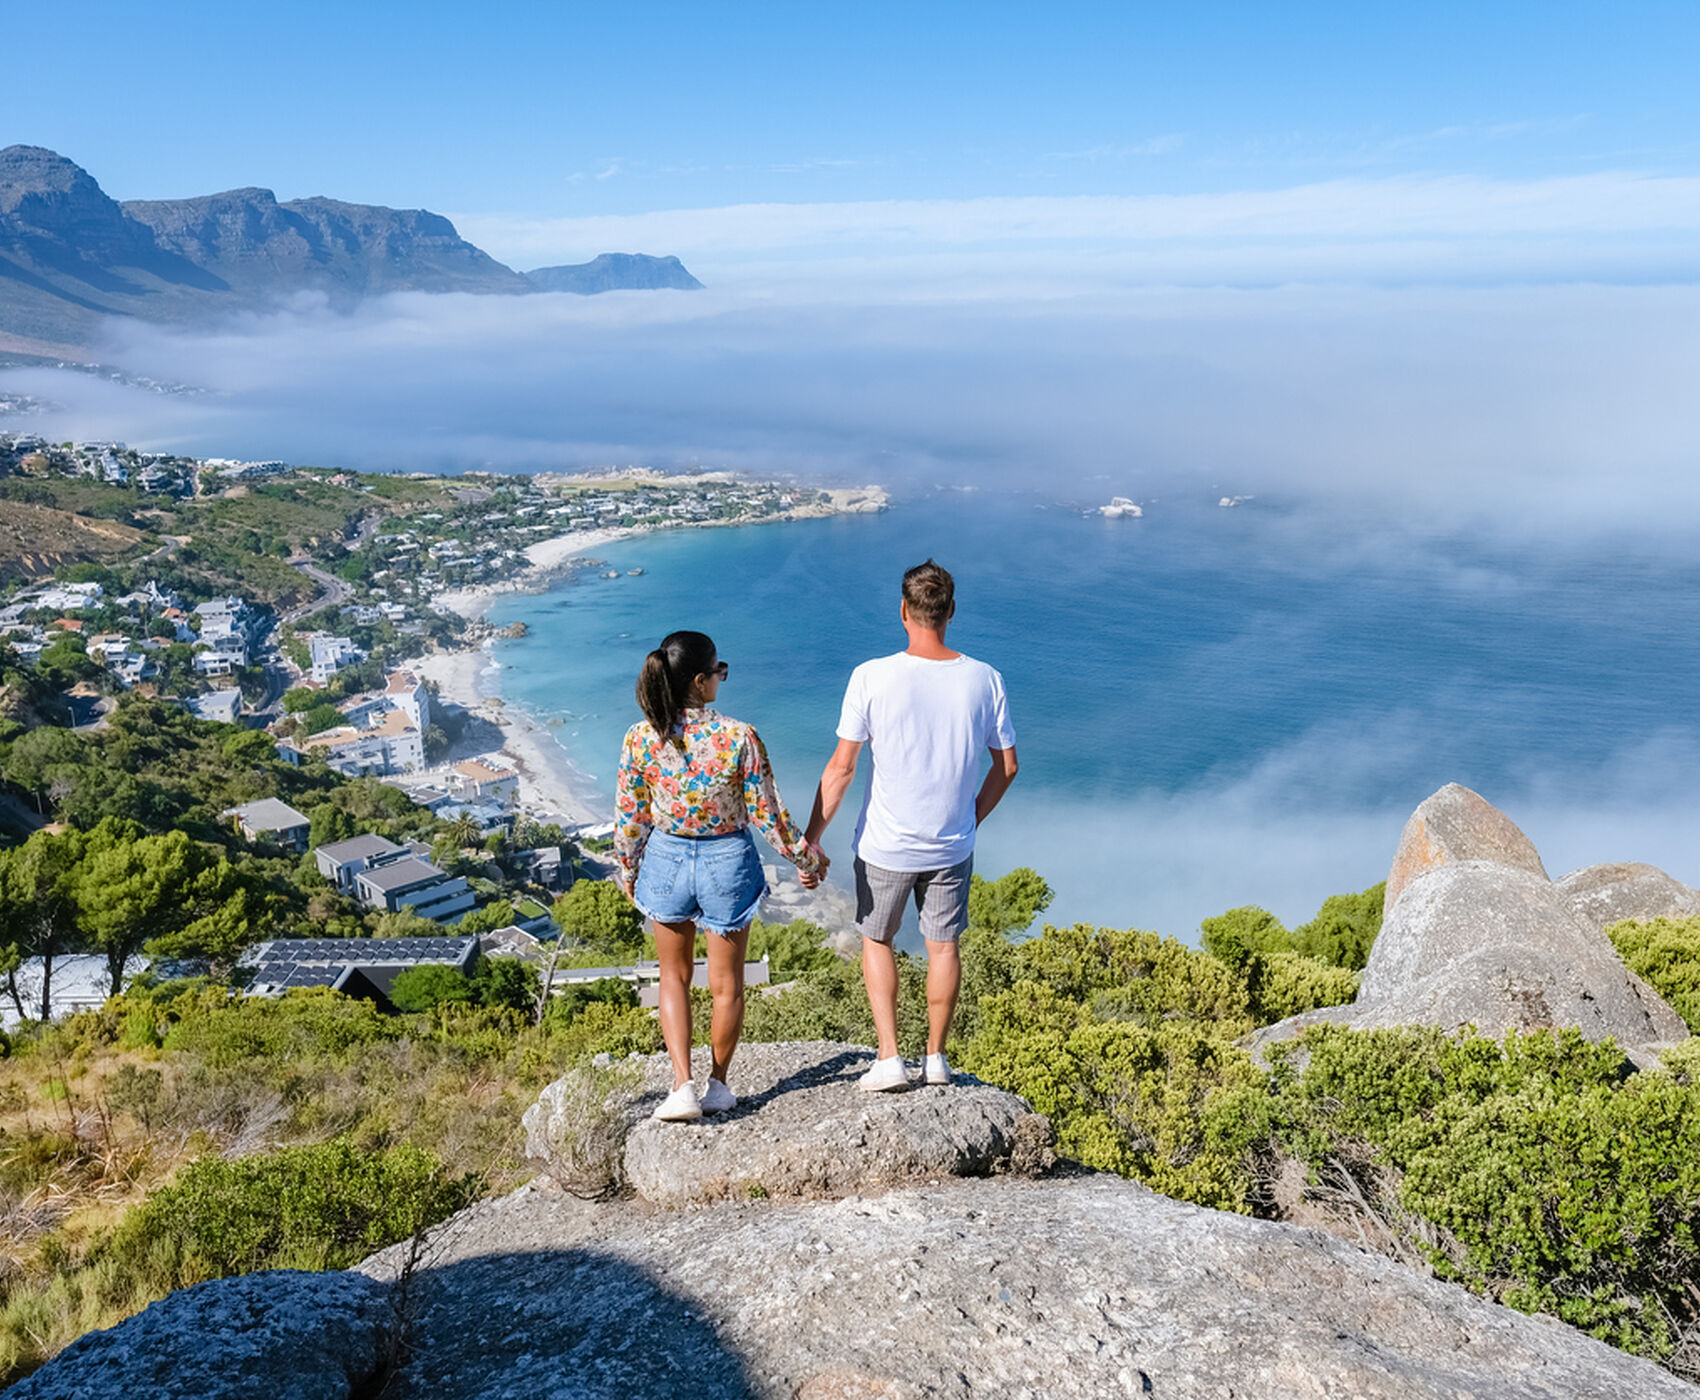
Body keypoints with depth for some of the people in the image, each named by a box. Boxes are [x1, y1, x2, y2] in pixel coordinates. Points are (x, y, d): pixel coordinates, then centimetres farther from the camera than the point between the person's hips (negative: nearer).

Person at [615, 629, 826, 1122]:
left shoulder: (641, 738, -15)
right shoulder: (738, 738, -21)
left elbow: (629, 817, -4)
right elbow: (767, 815, -13)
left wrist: (627, 872, 13)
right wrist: (806, 859, 3)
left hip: (666, 860, 2)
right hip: (727, 863, -1)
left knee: (674, 977, 22)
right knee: (726, 983, 18)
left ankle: (682, 1087, 12)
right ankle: (717, 1085, 33)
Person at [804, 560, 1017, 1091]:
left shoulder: (873, 677, -17)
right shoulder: (984, 680, -8)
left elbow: (840, 768, -14)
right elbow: (1006, 766, 1)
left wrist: (811, 839, -5)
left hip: (885, 845, -2)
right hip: (952, 846, 2)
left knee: (876, 939, 18)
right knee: (943, 946, 17)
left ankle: (890, 1057, 14)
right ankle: (935, 1058, 28)